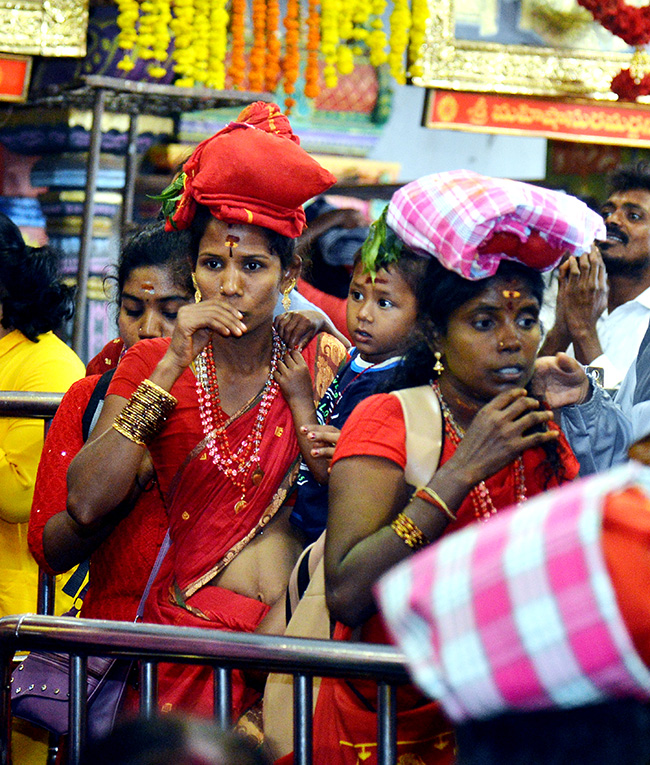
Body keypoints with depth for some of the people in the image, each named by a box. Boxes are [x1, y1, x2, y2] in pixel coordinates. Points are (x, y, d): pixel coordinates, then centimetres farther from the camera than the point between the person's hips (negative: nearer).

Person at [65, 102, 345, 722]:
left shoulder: (320, 362, 9)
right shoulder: (151, 364, 9)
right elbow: (85, 502, -6)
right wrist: (172, 367, -8)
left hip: (296, 625, 0)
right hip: (186, 623, 0)